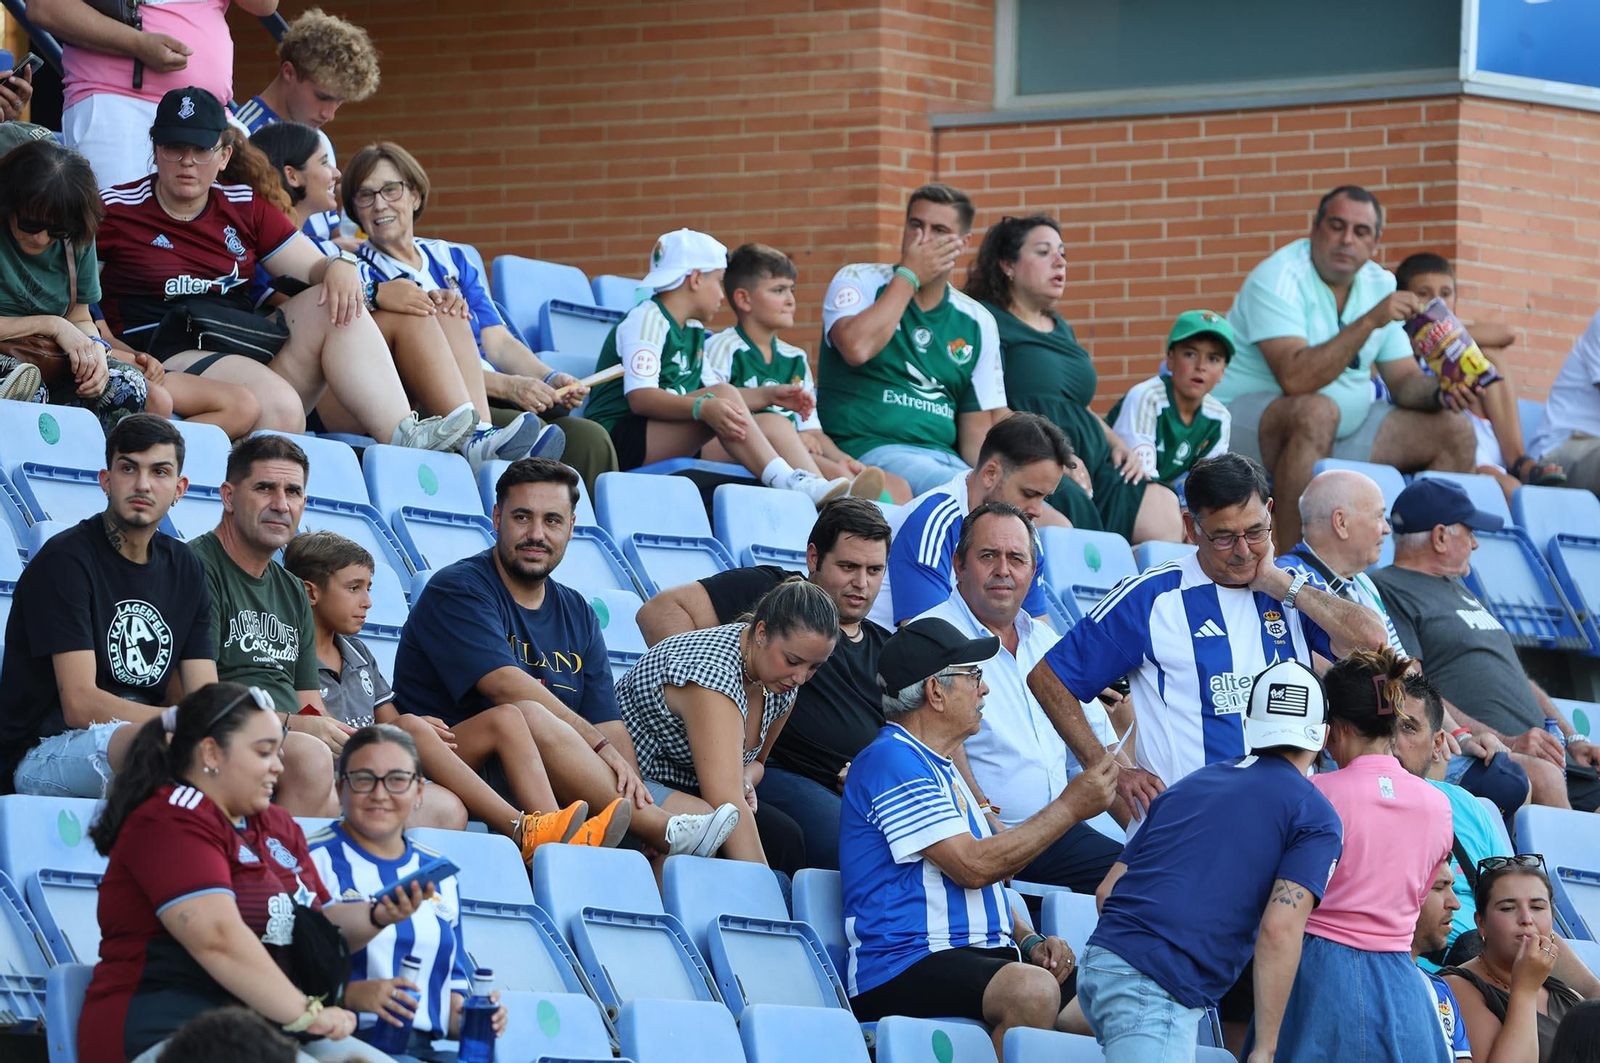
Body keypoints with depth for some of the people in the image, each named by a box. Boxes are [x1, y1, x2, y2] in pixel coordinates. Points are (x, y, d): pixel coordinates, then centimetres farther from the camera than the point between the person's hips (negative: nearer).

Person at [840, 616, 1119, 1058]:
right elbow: (973, 866, -14)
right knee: (1031, 990, -37)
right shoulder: (892, 761, -7)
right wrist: (1069, 807, -6)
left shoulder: (941, 769, 27)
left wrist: (1030, 941, 9)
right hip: (904, 969, -9)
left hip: (977, 959, 10)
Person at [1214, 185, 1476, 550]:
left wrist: (1439, 392, -14)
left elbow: (1404, 380, 9)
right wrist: (1369, 322, -33)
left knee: (1455, 432, -3)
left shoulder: (1380, 285, 7)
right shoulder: (1278, 278, -17)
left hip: (1346, 428, 8)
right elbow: (1295, 379, -30)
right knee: (1316, 411, -40)